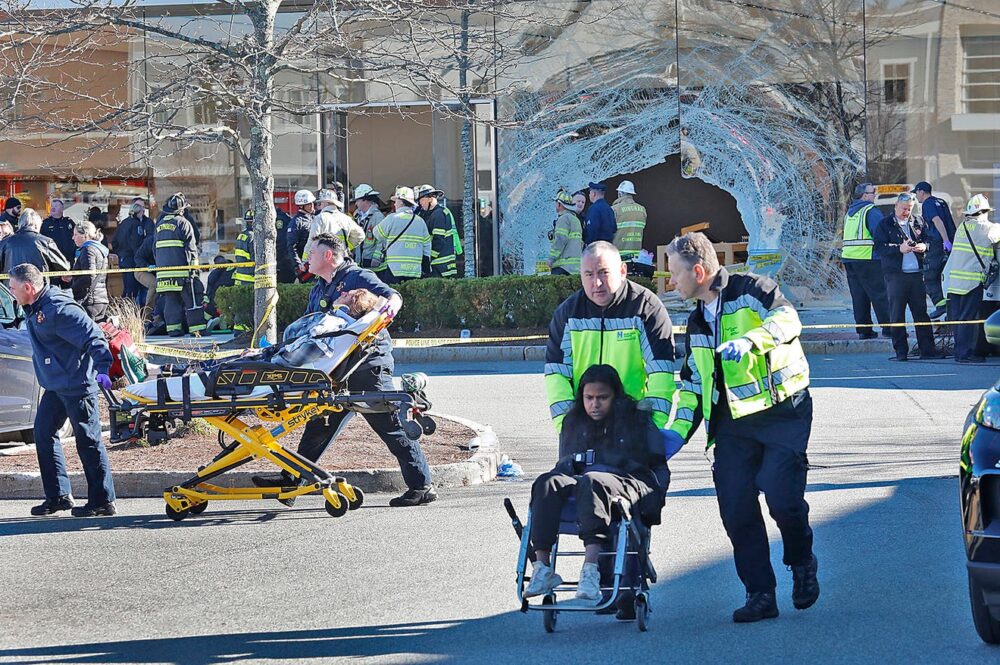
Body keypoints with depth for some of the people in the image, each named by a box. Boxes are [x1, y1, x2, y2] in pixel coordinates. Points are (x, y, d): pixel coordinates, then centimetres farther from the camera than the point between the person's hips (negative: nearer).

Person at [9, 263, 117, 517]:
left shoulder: (58, 308, -22)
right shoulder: (34, 309, 9)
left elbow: (93, 337, -25)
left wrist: (101, 369, -32)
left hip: (77, 386, -10)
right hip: (54, 386, 10)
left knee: (88, 441, -4)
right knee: (43, 434, 11)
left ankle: (103, 501, 3)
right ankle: (58, 496, 19)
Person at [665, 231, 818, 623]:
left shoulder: (750, 291, -3)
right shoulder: (697, 323, 20)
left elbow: (787, 319, -21)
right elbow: (692, 383, 24)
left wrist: (749, 341, -35)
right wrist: (678, 431, 12)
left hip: (782, 413, -7)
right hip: (732, 425, 7)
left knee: (782, 496, -19)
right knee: (736, 510, -2)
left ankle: (802, 564, 8)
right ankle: (760, 594, 6)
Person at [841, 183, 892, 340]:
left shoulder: (850, 212, 18)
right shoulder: (871, 210, -8)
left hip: (848, 256, 8)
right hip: (868, 259, -8)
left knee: (858, 295, 9)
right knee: (880, 294, -5)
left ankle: (863, 329, 8)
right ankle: (888, 328, -7)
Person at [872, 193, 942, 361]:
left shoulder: (917, 223, 15)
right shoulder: (884, 225, 3)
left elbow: (928, 240, 18)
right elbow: (879, 247, -7)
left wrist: (923, 246, -5)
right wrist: (899, 248, -20)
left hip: (917, 273, 4)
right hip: (895, 274, -3)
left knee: (921, 312, 4)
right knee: (897, 314, -3)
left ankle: (927, 349, 6)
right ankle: (900, 350, 3)